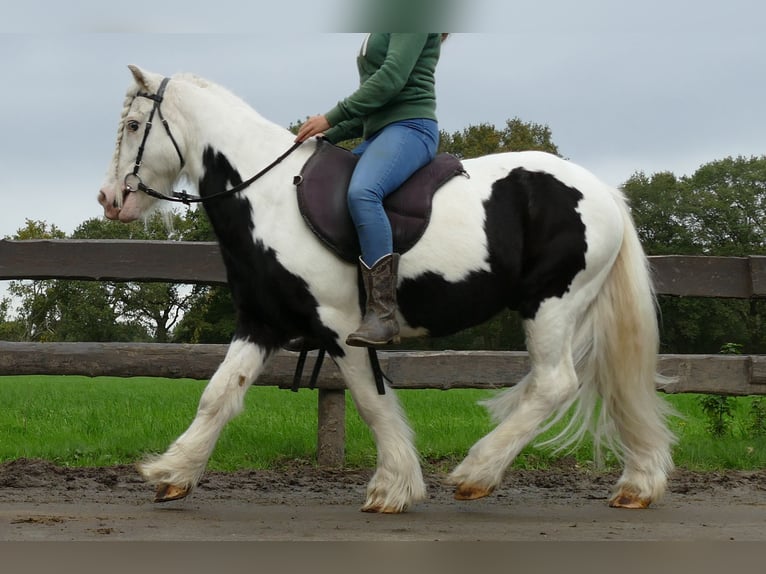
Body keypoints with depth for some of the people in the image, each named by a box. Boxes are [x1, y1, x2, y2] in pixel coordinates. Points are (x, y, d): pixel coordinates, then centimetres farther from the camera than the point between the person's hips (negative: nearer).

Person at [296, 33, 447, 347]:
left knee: (361, 193, -35)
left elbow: (392, 77, -14)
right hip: (377, 134, 11)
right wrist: (330, 136, 14)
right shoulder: (379, 33, 25)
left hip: (409, 127, -11)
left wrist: (332, 118, -15)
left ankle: (382, 313, -39)